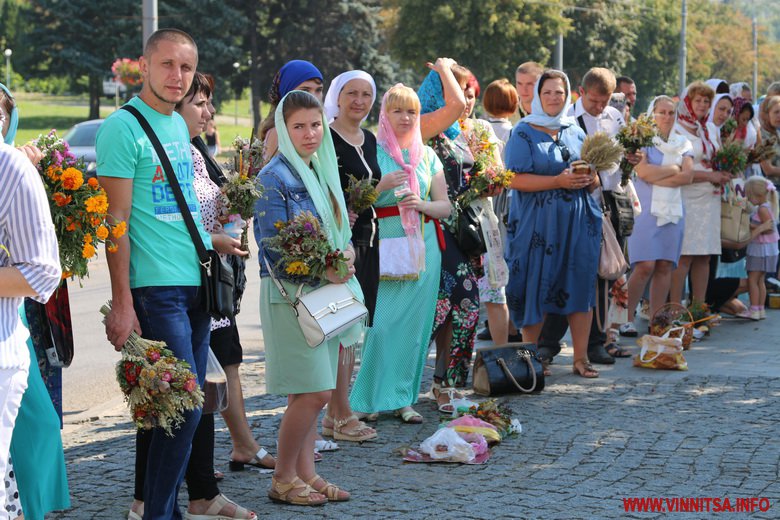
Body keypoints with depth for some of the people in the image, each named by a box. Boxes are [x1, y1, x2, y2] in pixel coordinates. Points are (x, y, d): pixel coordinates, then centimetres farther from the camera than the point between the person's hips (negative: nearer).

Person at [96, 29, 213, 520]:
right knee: (185, 409, -9)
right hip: (156, 288, -8)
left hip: (196, 284, 8)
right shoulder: (123, 127, -9)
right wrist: (122, 304, -15)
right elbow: (117, 220, -12)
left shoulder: (180, 126, 15)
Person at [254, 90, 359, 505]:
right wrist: (322, 270, -17)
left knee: (310, 392, 10)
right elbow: (272, 248, -15)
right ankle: (282, 479, 4)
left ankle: (305, 473, 17)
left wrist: (346, 253, -3)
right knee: (314, 392, -9)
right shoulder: (274, 177, -11)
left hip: (323, 290, 8)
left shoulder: (322, 171, 13)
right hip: (289, 293, -8)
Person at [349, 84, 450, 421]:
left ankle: (402, 397, 11)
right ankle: (373, 396, 2)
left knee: (414, 323, 2)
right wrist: (383, 185, -16)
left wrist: (422, 204, -9)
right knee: (382, 322, -10)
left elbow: (445, 206, 11)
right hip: (384, 245, -4)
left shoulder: (427, 156, 13)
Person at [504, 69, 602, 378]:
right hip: (538, 222, -4)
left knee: (580, 287, 0)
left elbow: (595, 178, 18)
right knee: (537, 289, -3)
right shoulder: (524, 132, 0)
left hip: (578, 222, 4)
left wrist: (589, 180, -7)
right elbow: (515, 179, -11)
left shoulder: (576, 133, 15)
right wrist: (559, 181, -19)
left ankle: (581, 357, 4)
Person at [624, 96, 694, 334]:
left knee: (665, 267, 2)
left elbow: (687, 176, 0)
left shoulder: (683, 144, 14)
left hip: (673, 209, 4)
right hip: (646, 208, -4)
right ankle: (627, 318, -4)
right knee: (644, 267, -12)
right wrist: (673, 168, -4)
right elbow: (642, 171, -14)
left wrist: (656, 177, -8)